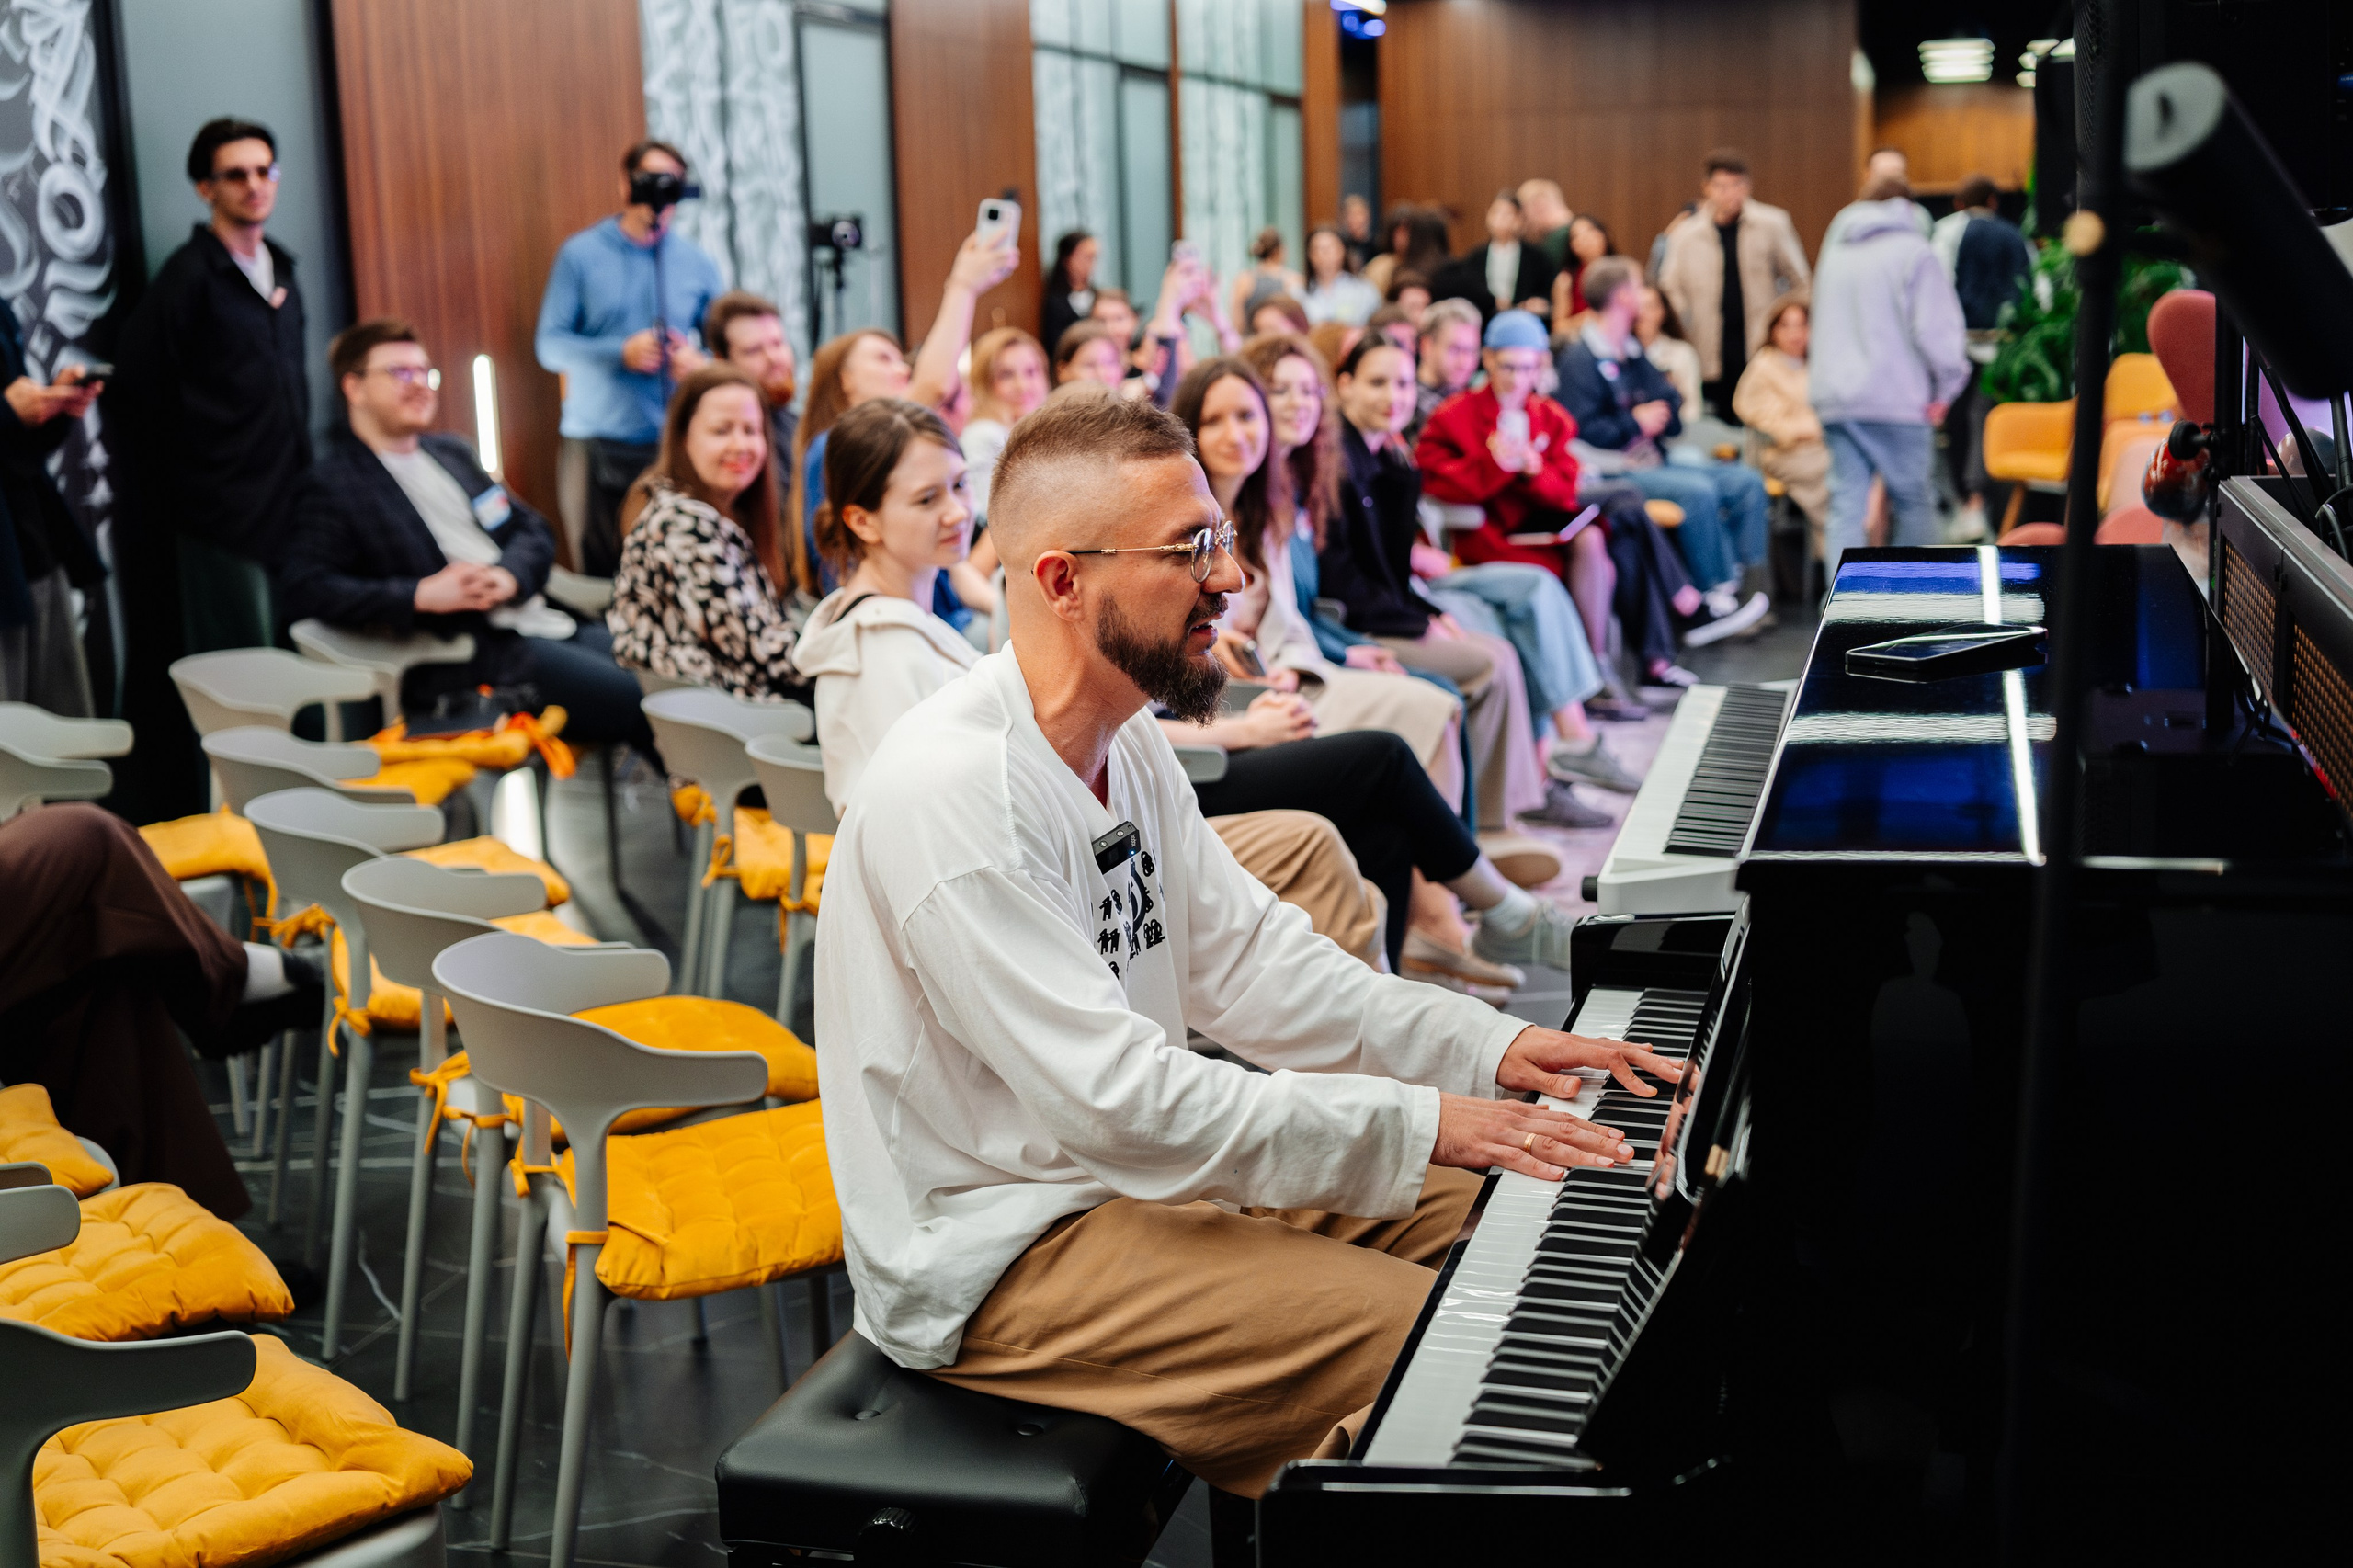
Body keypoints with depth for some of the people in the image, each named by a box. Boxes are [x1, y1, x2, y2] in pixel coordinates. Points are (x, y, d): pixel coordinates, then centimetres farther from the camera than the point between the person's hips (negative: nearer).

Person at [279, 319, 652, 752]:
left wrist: (509, 576, -5)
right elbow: (304, 587, -11)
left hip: (541, 622, 8)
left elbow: (533, 530, 20)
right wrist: (421, 595, -20)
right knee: (639, 702, -24)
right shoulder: (331, 485, 1)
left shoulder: (452, 451, 24)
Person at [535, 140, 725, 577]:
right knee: (606, 565, -6)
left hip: (677, 439, 2)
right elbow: (550, 345, 1)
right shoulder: (581, 254, 5)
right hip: (604, 442, -2)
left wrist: (699, 363, -6)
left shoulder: (698, 262, 13)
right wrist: (621, 352, -14)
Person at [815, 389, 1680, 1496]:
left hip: (1131, 1173, 10)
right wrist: (1417, 1126, -26)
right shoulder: (953, 792, -25)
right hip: (993, 1261, -10)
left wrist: (1490, 1050, -2)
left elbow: (1245, 963, 10)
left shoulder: (1124, 747, 7)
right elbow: (1116, 1102, -29)